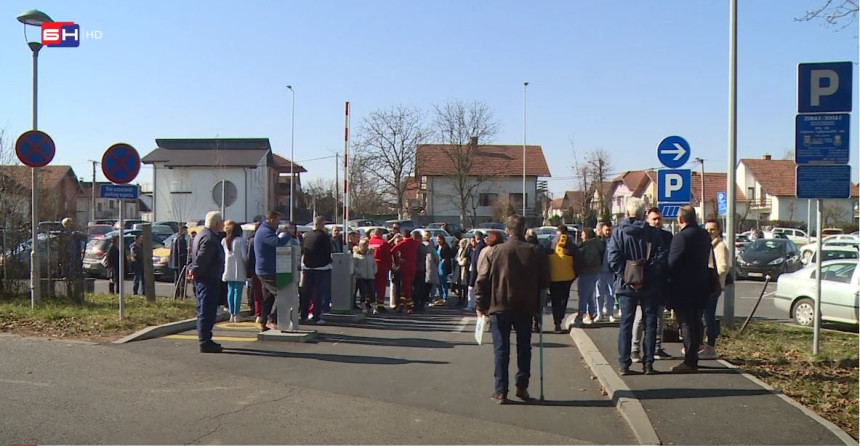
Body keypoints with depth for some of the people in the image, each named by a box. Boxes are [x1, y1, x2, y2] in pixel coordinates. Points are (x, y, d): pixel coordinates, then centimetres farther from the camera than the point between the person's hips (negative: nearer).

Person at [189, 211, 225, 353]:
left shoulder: (202, 234, 17)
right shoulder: (209, 239, -20)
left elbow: (194, 255, 21)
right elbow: (201, 259, -24)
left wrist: (192, 269, 11)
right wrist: (195, 271, -11)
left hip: (203, 279, 11)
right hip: (208, 280, -11)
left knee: (205, 311, 16)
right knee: (207, 312, -8)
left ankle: (205, 340, 23)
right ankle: (205, 343, -6)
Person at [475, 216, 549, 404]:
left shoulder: (495, 251, -4)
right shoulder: (535, 252, -1)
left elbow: (481, 281, -4)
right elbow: (544, 282, 2)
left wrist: (480, 306, 4)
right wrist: (537, 304, 14)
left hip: (499, 307, -1)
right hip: (526, 308, 1)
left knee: (501, 349, 5)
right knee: (524, 348, 14)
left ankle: (501, 391, 5)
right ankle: (522, 386, 13)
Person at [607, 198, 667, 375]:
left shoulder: (618, 232, -2)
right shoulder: (652, 233, -2)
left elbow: (614, 259, -13)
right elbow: (661, 256, -10)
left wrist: (625, 277, -9)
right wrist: (649, 275, -8)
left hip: (627, 286, 0)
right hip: (649, 286, 0)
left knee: (626, 324, 6)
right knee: (650, 323, 8)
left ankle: (624, 364, 6)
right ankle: (648, 363, 9)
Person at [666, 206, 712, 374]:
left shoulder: (681, 237, -18)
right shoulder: (704, 235, 8)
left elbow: (672, 262, -17)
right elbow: (706, 260, 16)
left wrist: (669, 283, -6)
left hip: (683, 288, -8)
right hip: (700, 286, 8)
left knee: (686, 324, -5)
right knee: (696, 322, 15)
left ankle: (689, 362, -4)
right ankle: (693, 358, 26)